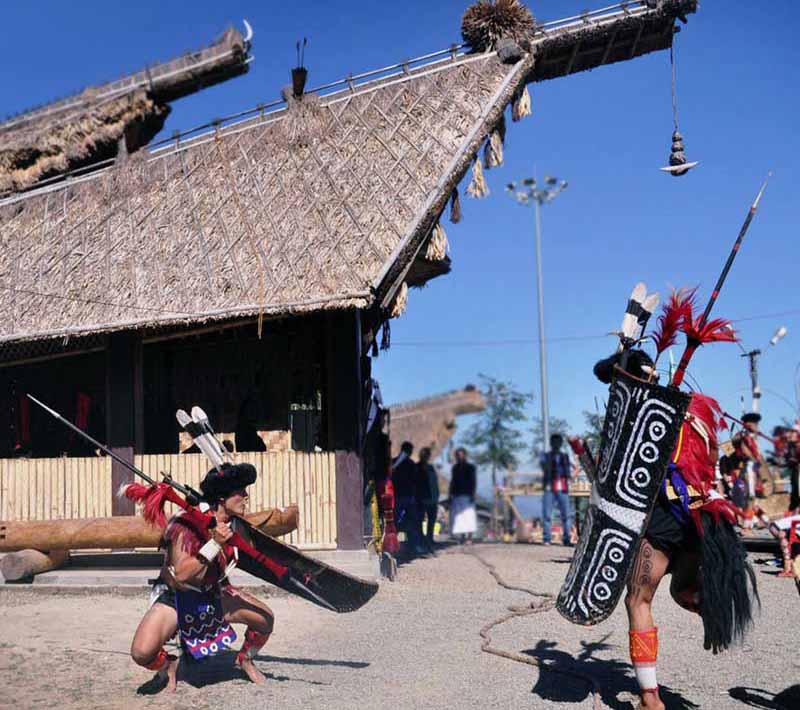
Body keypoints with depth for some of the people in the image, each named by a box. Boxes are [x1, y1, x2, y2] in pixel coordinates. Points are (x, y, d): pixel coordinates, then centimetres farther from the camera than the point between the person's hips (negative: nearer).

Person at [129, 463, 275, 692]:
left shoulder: (234, 524, -8)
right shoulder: (185, 525, -29)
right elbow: (181, 574, -36)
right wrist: (214, 544, -42)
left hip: (213, 594, 6)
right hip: (175, 598, -5)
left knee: (266, 619, -7)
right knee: (142, 653, -26)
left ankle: (245, 659, 25)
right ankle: (167, 665, 11)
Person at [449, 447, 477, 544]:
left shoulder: (470, 467, 1)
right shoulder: (454, 468, 15)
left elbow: (474, 482, -3)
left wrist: (472, 494, -12)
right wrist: (450, 495, 13)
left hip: (467, 495, -5)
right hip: (456, 496, 5)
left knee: (468, 516, -8)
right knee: (458, 517, 1)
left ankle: (469, 537, -6)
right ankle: (462, 537, 5)